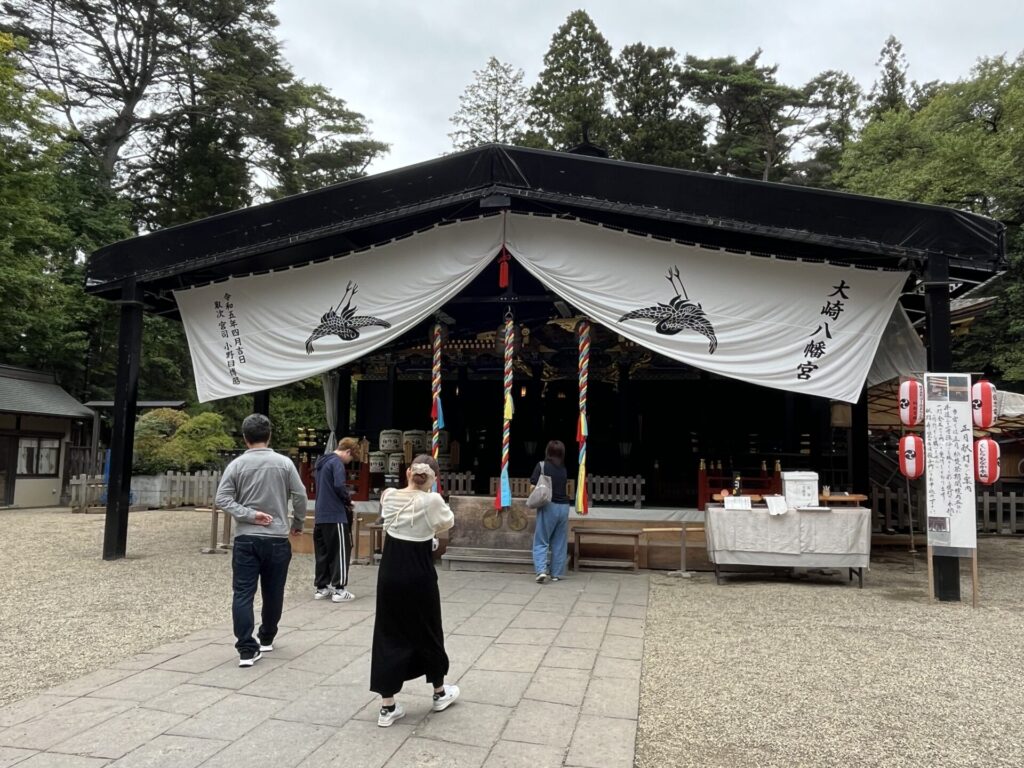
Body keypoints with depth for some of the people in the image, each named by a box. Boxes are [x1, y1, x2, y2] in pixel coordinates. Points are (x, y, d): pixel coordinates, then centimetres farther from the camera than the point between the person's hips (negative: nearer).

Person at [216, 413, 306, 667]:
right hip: (277, 539, 0)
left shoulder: (236, 465, -1)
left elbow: (222, 499, -8)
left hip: (245, 539, 0)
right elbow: (300, 496, -3)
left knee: (243, 594, 2)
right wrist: (298, 524, 11)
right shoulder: (284, 463, -3)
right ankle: (266, 639, 29)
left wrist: (250, 515, -8)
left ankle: (247, 649, -3)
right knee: (273, 593, 15)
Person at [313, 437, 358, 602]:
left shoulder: (322, 461, 15)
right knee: (340, 552, 0)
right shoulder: (337, 462, -12)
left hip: (321, 515, 8)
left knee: (322, 552, 13)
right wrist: (348, 498, -5)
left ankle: (321, 587, 18)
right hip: (335, 515, -8)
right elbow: (339, 486, -24)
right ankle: (339, 590, 1)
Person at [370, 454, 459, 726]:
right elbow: (448, 522, 2)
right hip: (419, 576, -3)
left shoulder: (389, 497, -5)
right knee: (428, 632, 15)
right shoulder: (432, 501, -16)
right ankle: (440, 693, 34)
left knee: (388, 634, 10)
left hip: (389, 574, 3)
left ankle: (387, 706, 13)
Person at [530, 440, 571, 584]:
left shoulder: (542, 465, -4)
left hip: (548, 506, -4)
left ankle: (541, 570, -13)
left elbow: (533, 486, -6)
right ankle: (557, 573, 15)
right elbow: (566, 486, 7)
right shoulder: (563, 469, 9)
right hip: (564, 506, 4)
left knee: (541, 541, 2)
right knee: (559, 542, 12)